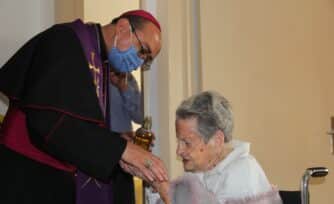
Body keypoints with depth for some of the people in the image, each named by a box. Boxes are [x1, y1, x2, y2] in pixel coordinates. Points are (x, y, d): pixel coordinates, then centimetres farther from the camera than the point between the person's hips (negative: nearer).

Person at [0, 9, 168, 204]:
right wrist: (121, 149, -23)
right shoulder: (65, 41, -13)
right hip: (25, 180, -8)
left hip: (59, 181, 9)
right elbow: (50, 122, -25)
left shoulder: (102, 65, 12)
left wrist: (118, 156, -4)